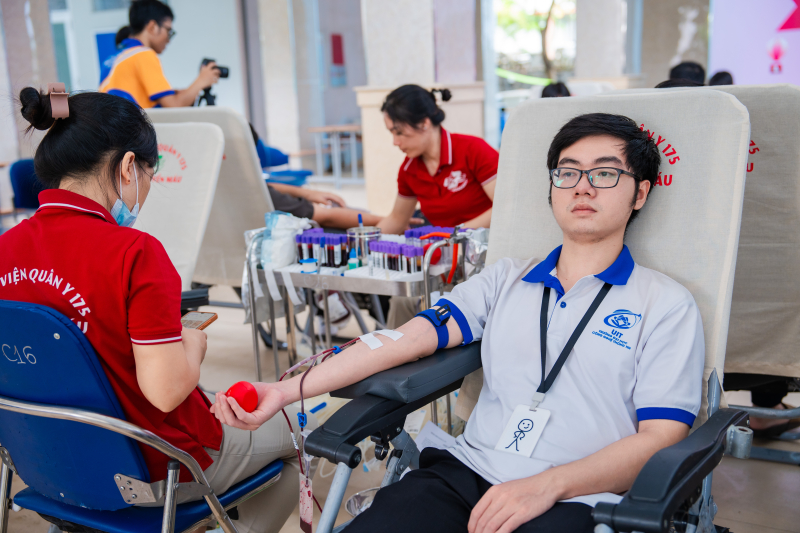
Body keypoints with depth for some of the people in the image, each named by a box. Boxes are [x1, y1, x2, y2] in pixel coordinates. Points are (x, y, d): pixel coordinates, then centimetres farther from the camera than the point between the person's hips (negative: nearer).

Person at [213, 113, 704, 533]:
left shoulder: (666, 305, 7)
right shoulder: (507, 279, 17)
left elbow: (661, 437, -1)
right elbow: (408, 337, 6)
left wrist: (548, 484, -17)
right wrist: (288, 390, -3)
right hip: (465, 473, 3)